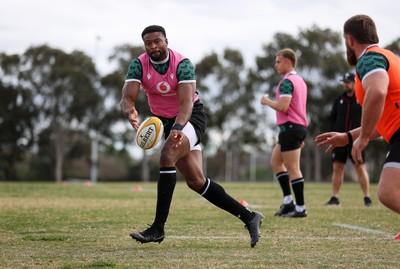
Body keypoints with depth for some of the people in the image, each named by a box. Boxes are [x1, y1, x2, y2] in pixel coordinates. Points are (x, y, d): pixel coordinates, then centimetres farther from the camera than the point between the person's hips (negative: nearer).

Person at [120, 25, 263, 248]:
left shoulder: (182, 64, -21)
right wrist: (130, 111, -47)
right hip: (167, 121, 5)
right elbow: (127, 98, -23)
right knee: (196, 182, 2)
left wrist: (178, 127, -50)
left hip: (191, 116, -5)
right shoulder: (139, 65, -11)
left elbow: (186, 102, -31)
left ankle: (158, 228, -29)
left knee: (167, 155, -30)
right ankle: (249, 217, 10)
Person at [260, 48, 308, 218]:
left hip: (290, 127, -10)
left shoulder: (287, 82, -14)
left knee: (293, 169, -6)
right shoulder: (299, 80, 18)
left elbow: (283, 107, -25)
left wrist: (267, 101, -6)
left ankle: (300, 208, -3)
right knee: (276, 162, 16)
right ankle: (288, 202, 12)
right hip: (299, 127, 10)